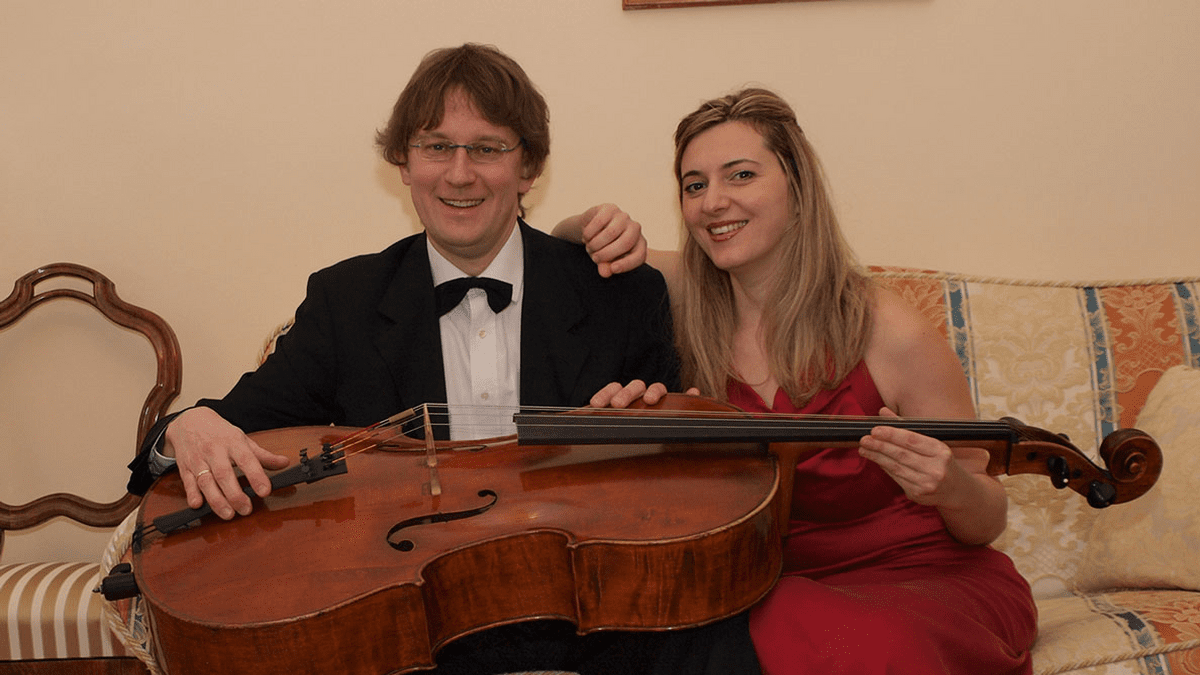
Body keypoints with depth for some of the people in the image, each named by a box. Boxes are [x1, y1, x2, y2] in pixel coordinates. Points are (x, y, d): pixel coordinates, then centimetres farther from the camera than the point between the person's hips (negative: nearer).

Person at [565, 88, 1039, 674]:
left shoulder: (888, 334, -14)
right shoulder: (690, 300, -3)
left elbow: (985, 526, -3)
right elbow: (559, 252, 15)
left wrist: (952, 490, -28)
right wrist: (595, 226, -9)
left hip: (915, 580, -2)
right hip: (771, 583, 3)